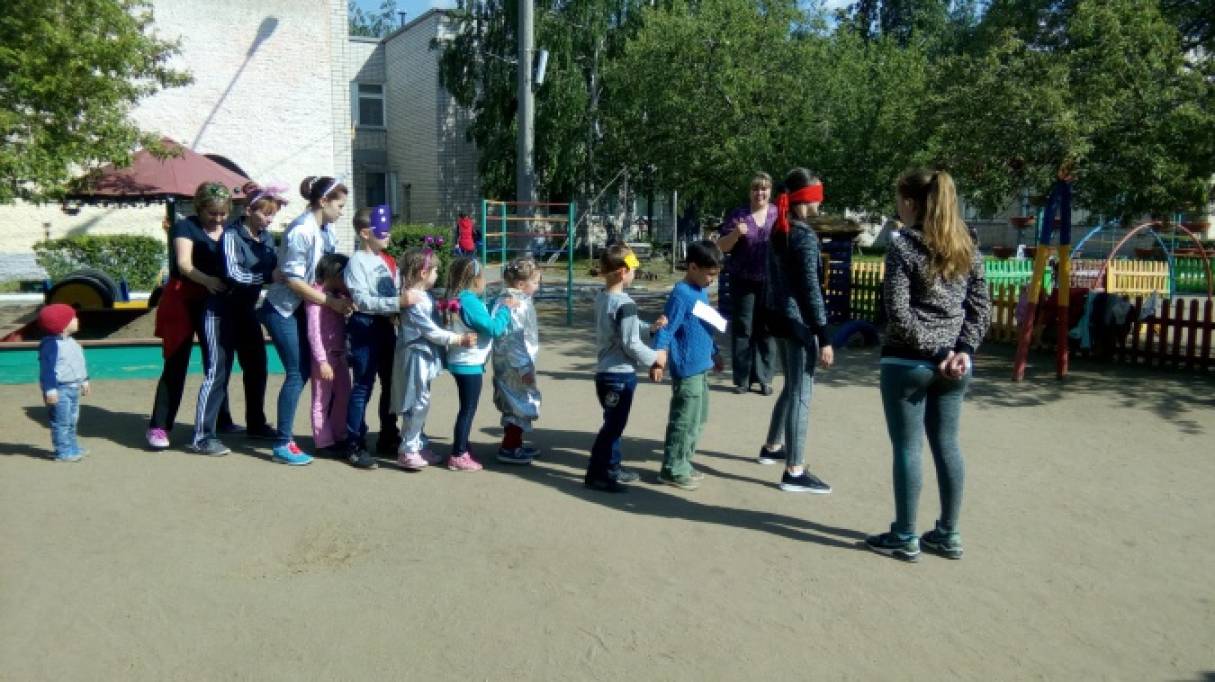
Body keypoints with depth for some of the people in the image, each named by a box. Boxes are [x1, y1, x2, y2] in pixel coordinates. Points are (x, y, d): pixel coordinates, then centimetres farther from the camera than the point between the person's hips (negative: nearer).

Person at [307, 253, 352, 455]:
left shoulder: (340, 296, 9)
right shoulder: (316, 296, -14)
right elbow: (313, 332, -18)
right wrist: (322, 361, -21)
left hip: (339, 355, 8)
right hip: (324, 356, -8)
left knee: (344, 396, 15)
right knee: (322, 400, 2)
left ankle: (339, 437, 27)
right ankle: (324, 442, 10)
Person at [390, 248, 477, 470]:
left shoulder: (425, 296, 10)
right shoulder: (414, 301, -21)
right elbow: (432, 331, -21)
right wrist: (459, 339, -19)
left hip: (424, 357, 10)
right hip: (415, 357, -10)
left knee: (422, 403, 16)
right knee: (417, 404, -3)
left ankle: (420, 445, 27)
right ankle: (407, 451, 6)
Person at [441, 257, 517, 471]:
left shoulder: (458, 300, 9)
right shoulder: (470, 302, -21)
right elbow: (494, 328, -22)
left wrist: (500, 308, 13)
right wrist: (505, 308, -10)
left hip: (461, 363, 10)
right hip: (470, 364, -10)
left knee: (467, 408, 19)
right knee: (468, 409, -2)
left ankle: (462, 449, 29)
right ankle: (458, 456, 3)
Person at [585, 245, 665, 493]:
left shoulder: (601, 297, 7)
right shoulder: (625, 303, -21)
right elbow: (630, 344, -21)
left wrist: (650, 328, 5)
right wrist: (654, 357, -8)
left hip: (605, 370, 9)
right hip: (620, 373, -9)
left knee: (614, 423, 20)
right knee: (613, 425, 0)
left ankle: (611, 468, 31)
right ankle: (596, 475, 7)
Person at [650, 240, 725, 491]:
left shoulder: (702, 292, 11)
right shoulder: (681, 295, -16)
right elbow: (665, 329, -19)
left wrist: (714, 353, 29)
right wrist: (657, 359, -26)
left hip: (701, 368, 10)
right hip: (686, 370, -10)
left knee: (698, 419, 17)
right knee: (685, 420, -3)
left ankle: (682, 463, 27)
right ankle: (672, 469, 8)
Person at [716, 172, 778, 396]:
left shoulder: (779, 214, 7)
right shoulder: (737, 215, 3)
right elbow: (722, 247, 2)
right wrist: (736, 233, -16)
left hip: (771, 282, 1)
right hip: (743, 281, -1)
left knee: (766, 331, 4)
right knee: (742, 330, 0)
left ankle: (764, 379, 12)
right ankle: (742, 379, 7)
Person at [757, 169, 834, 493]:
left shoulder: (778, 230, 11)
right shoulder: (805, 235, -15)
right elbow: (811, 289, -18)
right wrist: (824, 338, -17)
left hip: (779, 317, 9)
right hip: (798, 321, -9)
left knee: (792, 386, 23)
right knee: (801, 394, -4)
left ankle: (772, 447, 35)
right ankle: (794, 472, 0)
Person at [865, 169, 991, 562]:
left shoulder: (903, 244, -10)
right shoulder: (967, 245, 9)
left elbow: (898, 311, -17)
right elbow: (982, 306, 6)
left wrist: (933, 352, -12)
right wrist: (963, 349, -1)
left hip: (908, 361, -6)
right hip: (952, 362, 6)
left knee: (907, 448, 2)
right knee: (947, 445, 13)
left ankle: (905, 539, 12)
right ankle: (949, 536, 23)